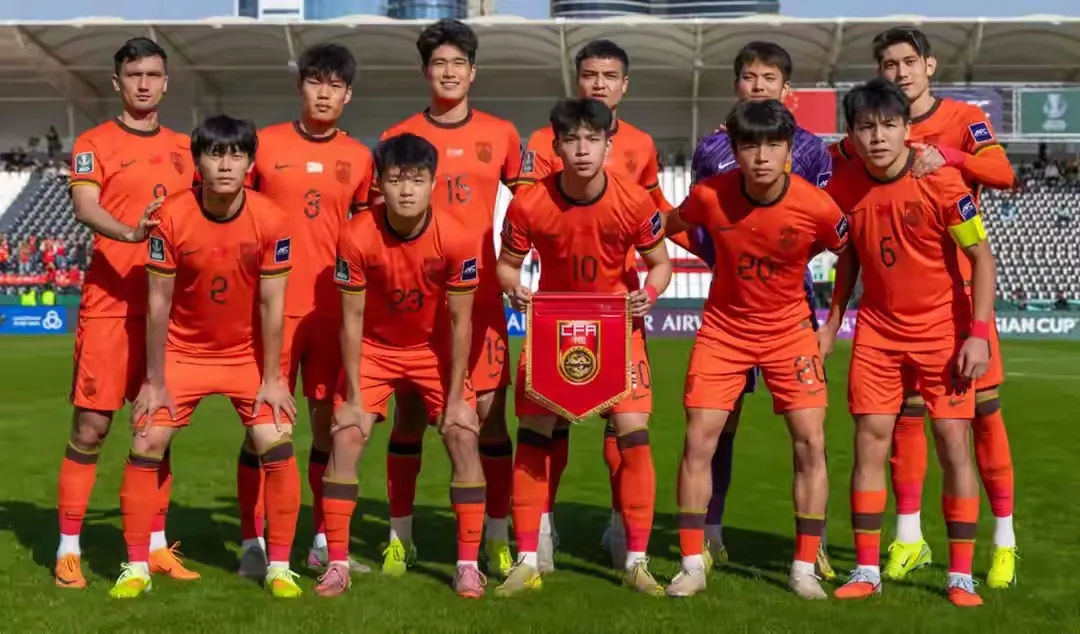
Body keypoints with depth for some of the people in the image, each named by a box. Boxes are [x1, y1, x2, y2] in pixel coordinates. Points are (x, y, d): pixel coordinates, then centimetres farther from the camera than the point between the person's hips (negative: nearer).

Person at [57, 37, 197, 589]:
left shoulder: (183, 147, 13)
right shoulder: (93, 143, -2)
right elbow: (84, 207, -18)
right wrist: (128, 233, -36)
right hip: (109, 305, -5)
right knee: (90, 426, -2)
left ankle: (155, 545, 19)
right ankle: (68, 550, 7)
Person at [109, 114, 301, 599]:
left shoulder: (269, 220, -19)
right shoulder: (173, 216, -18)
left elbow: (271, 304, -12)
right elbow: (158, 302, -12)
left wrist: (271, 378, -10)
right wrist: (154, 380, -10)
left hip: (248, 355, 0)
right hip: (183, 352, 1)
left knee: (278, 448, -10)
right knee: (146, 445, -5)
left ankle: (279, 567, 5)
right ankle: (136, 567, 9)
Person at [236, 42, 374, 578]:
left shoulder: (359, 157, 7)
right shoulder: (264, 144, 1)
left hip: (334, 308, 3)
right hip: (272, 305, -2)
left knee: (330, 423, 7)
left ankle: (323, 543, 18)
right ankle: (253, 544, 7)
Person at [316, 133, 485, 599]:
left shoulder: (457, 238, -26)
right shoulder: (357, 237, -27)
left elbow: (460, 322, -16)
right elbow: (351, 321, -16)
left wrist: (456, 397, -14)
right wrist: (352, 397, -14)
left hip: (434, 348, 0)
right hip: (374, 347, 0)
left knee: (464, 437, -10)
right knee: (345, 438, -11)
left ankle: (468, 564, 1)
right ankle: (338, 564, 0)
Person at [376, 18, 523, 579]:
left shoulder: (501, 135, 6)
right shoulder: (399, 138, 3)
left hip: (481, 294, 1)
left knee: (490, 414, 0)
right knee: (410, 415, 5)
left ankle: (498, 541, 9)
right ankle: (400, 538, 17)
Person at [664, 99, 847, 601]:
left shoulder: (817, 207, -21)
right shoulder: (710, 195, -18)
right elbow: (669, 227, 4)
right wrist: (726, 259, -1)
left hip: (789, 331, 0)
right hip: (723, 328, 1)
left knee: (810, 442, -5)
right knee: (698, 441, -3)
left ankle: (804, 568, 9)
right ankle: (693, 565, 10)